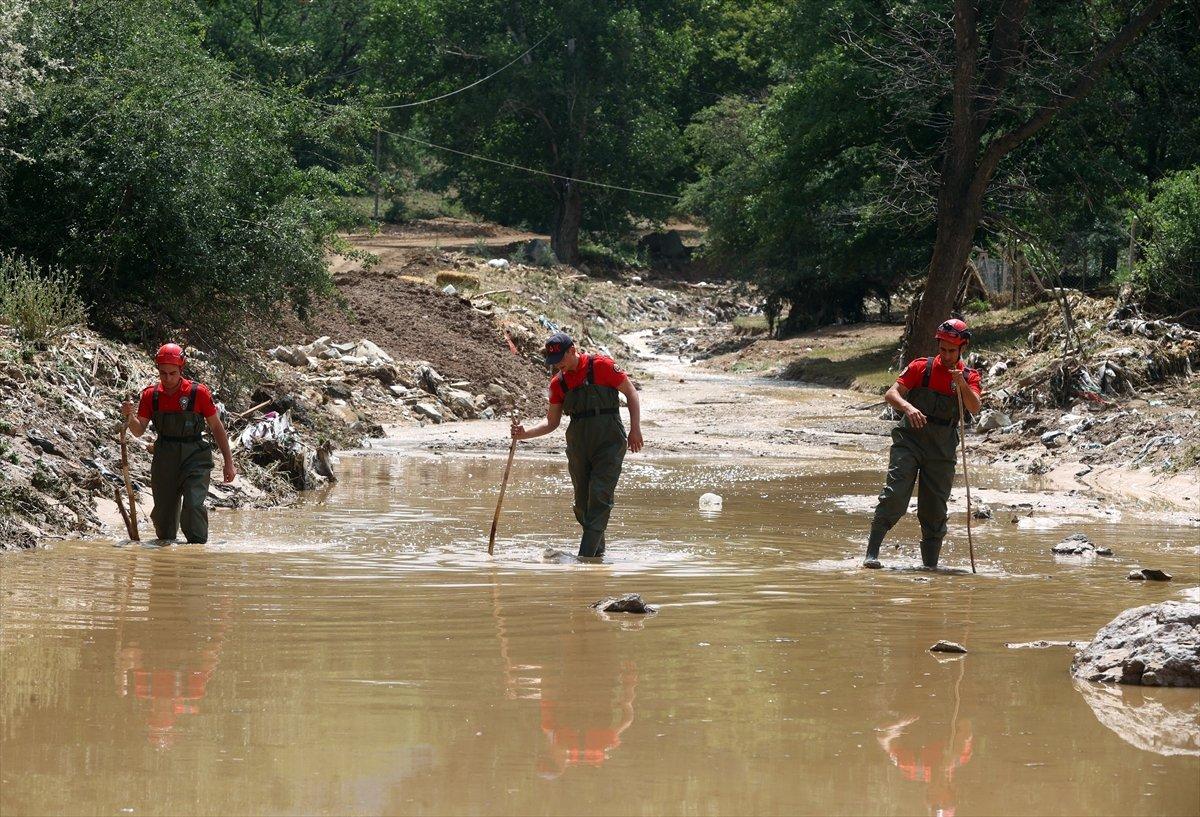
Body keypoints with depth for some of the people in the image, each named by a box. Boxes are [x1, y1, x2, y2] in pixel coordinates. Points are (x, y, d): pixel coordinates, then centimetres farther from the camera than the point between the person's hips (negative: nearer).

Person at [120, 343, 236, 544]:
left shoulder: (198, 392, -6)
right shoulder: (151, 395, 2)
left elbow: (217, 428, 2)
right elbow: (139, 431, 4)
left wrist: (229, 463, 2)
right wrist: (129, 417, -19)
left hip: (195, 458, -3)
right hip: (164, 459, 3)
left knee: (193, 506, -21)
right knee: (163, 512, 9)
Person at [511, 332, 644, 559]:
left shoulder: (601, 366, -7)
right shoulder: (558, 382, 7)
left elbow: (631, 393, -1)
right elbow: (552, 422, 11)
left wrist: (635, 429, -8)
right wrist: (525, 434, -5)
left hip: (609, 444, -5)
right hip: (578, 445, 5)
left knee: (599, 498, -13)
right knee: (582, 504, 5)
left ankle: (585, 556, -16)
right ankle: (598, 551, 20)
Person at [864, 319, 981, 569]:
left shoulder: (969, 377, 6)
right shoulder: (921, 368, 1)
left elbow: (974, 408, -11)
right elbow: (891, 394, -7)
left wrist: (962, 385, -29)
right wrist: (907, 407, -28)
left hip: (942, 452, 2)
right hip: (909, 442, -2)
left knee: (935, 511, 4)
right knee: (895, 496, -18)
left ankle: (930, 565, 13)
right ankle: (871, 553, -17)